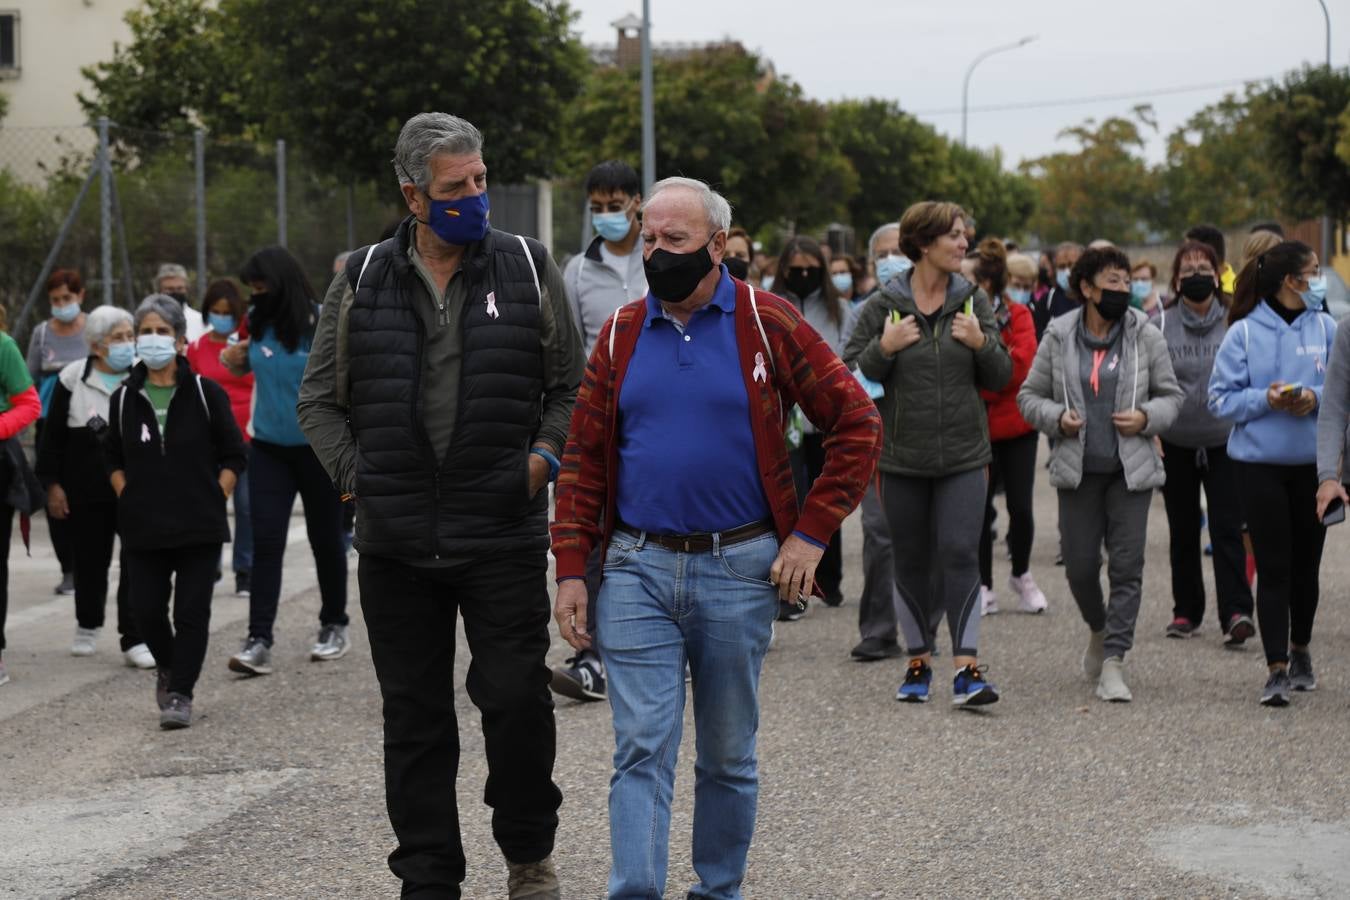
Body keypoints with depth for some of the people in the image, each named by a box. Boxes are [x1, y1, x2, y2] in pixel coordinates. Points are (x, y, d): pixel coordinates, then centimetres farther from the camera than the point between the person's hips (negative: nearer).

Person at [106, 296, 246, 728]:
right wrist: (130, 498, 5)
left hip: (200, 528, -2)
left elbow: (233, 457, 3)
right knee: (147, 609, 4)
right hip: (143, 529, 2)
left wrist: (213, 501, -3)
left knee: (192, 611, -2)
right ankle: (167, 667, 32)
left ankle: (180, 693, 6)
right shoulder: (124, 398, 4)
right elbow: (113, 457, 16)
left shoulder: (206, 393, -3)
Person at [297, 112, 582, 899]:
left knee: (517, 697, -4)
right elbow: (320, 398, 12)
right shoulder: (364, 281, 6)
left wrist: (542, 457, -5)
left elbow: (571, 386, 9)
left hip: (504, 535, -1)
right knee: (415, 717, 7)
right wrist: (354, 473, 1)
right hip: (396, 539, 2)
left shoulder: (528, 268, 3)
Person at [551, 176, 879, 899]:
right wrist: (571, 570, 0)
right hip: (637, 571, 1)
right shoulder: (622, 334, 6)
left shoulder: (767, 325, -3)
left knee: (729, 757, 11)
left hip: (738, 569, -1)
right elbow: (583, 459, 7)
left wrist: (811, 533, -7)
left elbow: (856, 425, -2)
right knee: (641, 752, -5)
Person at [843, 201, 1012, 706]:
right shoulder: (884, 305, -2)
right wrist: (884, 348, -17)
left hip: (964, 456, 1)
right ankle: (919, 662, 22)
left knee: (960, 554, -10)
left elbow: (999, 379, 8)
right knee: (912, 561, 8)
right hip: (902, 456, 0)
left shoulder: (973, 301, 5)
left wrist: (982, 344, -10)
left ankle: (967, 668, -12)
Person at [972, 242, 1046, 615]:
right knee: (980, 507, 5)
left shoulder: (1017, 315, -6)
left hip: (1015, 423, -1)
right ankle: (984, 587, 17)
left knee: (1020, 506, 1)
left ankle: (1021, 576, 25)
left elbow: (1020, 365, -16)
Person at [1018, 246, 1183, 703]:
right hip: (1078, 470, 1)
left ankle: (1113, 663, -5)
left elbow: (1171, 395, 8)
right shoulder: (1059, 337, 1)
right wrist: (1056, 416, -12)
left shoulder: (1145, 336, 1)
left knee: (1126, 566, -7)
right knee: (1080, 564, 4)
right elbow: (1029, 395, 8)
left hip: (1131, 469, 0)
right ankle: (1099, 630, 34)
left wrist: (1146, 417, -12)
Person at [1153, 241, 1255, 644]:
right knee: (1182, 531, 10)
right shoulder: (1160, 326, 2)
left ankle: (1236, 611, -15)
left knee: (1227, 529, -10)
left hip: (1225, 444, -2)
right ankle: (1186, 609, 20)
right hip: (1175, 445, 2)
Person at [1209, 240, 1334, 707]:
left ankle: (1300, 650, 33)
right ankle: (1277, 669, -3)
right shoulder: (1243, 333, -5)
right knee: (1273, 568, -4)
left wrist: (1316, 398, -15)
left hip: (1314, 462, 3)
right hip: (1260, 463, -3)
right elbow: (1221, 399, -4)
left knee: (1306, 564, 13)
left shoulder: (1326, 328, 2)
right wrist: (1266, 399, -18)